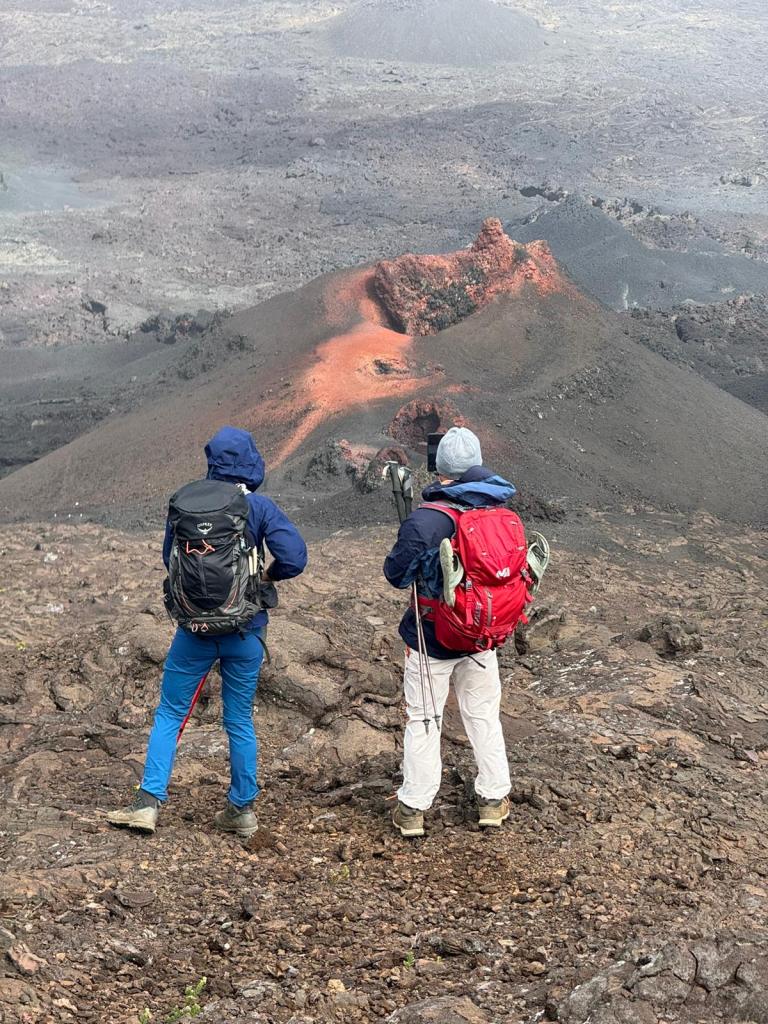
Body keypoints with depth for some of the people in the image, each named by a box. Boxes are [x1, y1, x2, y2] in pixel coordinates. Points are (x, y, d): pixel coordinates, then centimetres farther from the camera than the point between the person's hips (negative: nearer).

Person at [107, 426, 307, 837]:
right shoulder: (259, 507, -10)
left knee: (170, 713, 12)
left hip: (196, 629, 0)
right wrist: (269, 575, 2)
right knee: (240, 720, 12)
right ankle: (242, 809, 19)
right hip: (245, 632, 0)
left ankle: (149, 801, 7)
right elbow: (294, 557, -17)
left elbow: (170, 560, 4)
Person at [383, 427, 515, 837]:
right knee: (483, 715, 19)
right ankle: (493, 799, 26)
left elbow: (396, 573, -13)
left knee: (423, 720, 9)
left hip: (431, 638, -4)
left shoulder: (424, 519, -22)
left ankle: (412, 808, 15)